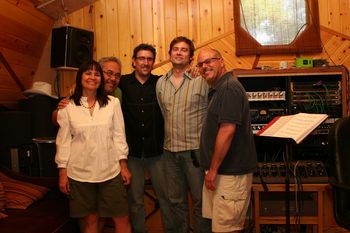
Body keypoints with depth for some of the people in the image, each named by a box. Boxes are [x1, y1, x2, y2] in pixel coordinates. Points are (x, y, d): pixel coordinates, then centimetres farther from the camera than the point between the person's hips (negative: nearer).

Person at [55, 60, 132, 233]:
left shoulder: (113, 103, 0)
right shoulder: (68, 107, 0)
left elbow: (119, 135, 2)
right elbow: (63, 140, 2)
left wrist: (123, 165, 1)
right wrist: (62, 172, 0)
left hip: (110, 171, 0)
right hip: (79, 173, 0)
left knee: (122, 219, 5)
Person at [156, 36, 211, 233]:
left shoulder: (202, 80, -6)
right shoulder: (161, 82, 9)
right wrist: (170, 137, 14)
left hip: (195, 149, -4)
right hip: (170, 150, 5)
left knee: (201, 200, 6)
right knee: (176, 200, 16)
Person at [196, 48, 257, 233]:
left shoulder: (229, 87, -16)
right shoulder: (217, 89, 17)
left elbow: (227, 130, -24)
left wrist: (213, 169, -19)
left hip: (230, 172, -10)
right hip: (221, 170, 10)